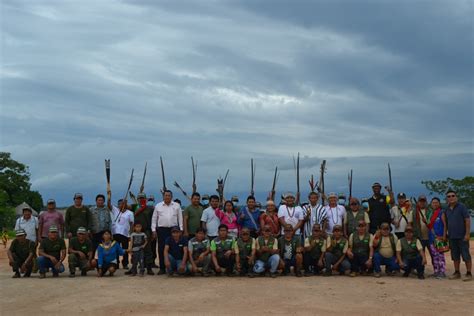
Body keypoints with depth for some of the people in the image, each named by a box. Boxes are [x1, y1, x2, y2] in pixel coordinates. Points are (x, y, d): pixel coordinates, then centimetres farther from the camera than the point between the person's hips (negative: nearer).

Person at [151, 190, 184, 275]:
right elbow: (154, 219, 9)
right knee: (161, 249, 0)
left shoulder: (177, 206, 8)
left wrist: (181, 229, 1)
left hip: (174, 229, 0)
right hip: (162, 229, 0)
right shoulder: (158, 206, 8)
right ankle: (162, 268, 7)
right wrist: (153, 230, 2)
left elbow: (180, 218, 8)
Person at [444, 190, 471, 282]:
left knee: (466, 255, -3)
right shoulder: (447, 210, 12)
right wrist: (446, 234, 14)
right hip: (452, 237, 6)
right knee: (455, 256, 11)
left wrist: (467, 234, -14)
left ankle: (469, 274, 3)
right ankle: (457, 273, 19)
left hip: (462, 236, -6)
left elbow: (467, 220, -9)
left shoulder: (462, 207, -5)